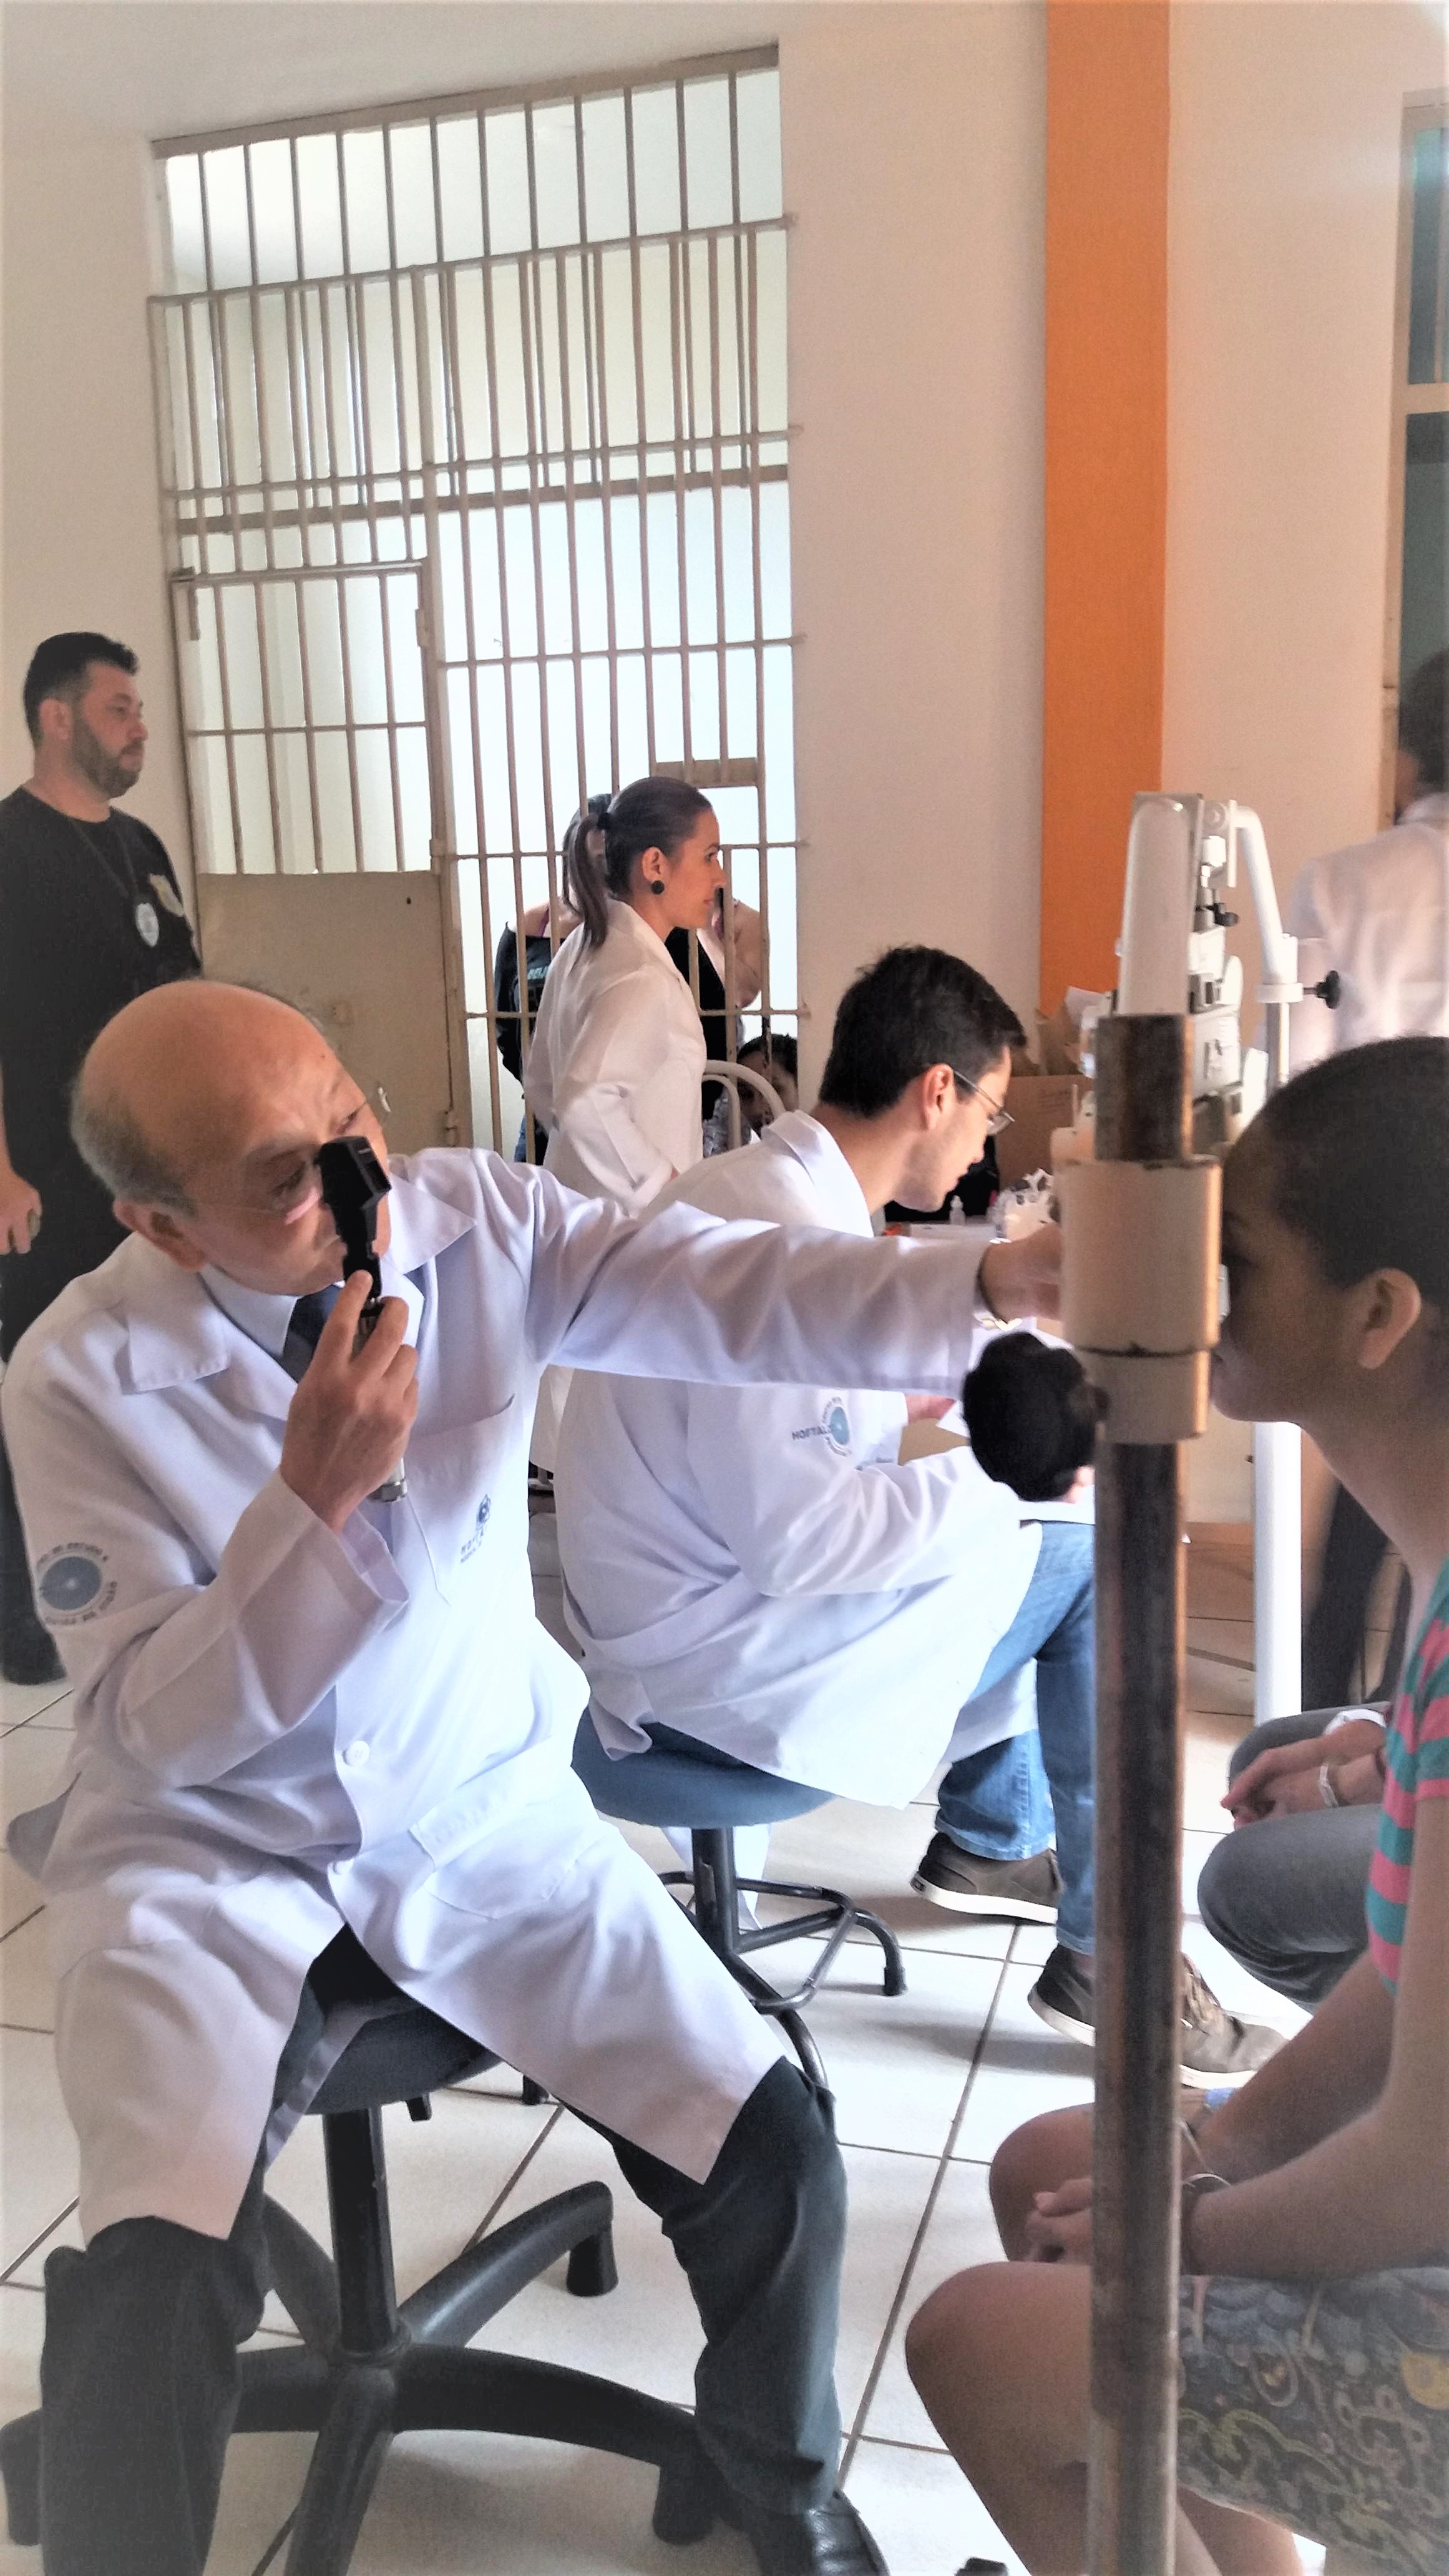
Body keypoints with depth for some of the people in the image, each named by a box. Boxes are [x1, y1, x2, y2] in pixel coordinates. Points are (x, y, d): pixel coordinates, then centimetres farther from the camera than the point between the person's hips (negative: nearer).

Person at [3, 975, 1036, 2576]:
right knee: (155, 2275, -24)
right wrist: (317, 1497, -31)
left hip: (485, 1806, 3)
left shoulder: (475, 1223, -11)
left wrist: (994, 1281, -38)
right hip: (209, 1848, -2)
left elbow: (722, 1289, -23)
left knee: (773, 2153, -6)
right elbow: (155, 1725, -17)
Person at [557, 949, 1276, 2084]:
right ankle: (1109, 1962, 3)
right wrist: (1019, 1466, -19)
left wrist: (980, 1286, 10)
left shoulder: (766, 1185, 4)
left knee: (1043, 1534, 22)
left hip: (717, 1580, 10)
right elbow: (803, 1541, -28)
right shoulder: (781, 1244, -27)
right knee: (1099, 1569, -9)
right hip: (717, 1651, -10)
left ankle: (987, 1837, 35)